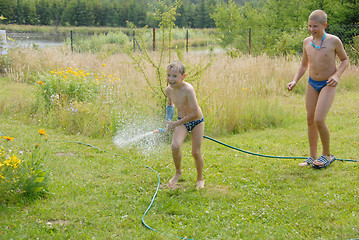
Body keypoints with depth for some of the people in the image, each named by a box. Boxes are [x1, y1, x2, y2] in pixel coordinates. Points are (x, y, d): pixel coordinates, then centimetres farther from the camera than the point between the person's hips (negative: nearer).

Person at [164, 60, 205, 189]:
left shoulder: (188, 89, -31)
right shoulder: (169, 90, -11)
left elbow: (195, 114, -32)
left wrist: (176, 124, -28)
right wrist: (168, 121, 5)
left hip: (196, 122, -4)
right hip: (181, 122, 4)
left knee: (196, 152, 1)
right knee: (175, 146, -18)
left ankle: (200, 178, 27)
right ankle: (178, 172, 8)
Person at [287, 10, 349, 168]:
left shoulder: (333, 41, -13)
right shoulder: (307, 42, 1)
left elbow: (345, 60, 1)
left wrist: (336, 75, -16)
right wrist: (294, 81, 2)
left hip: (328, 85, -5)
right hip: (312, 84, 5)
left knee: (319, 120, -17)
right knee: (310, 120, 6)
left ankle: (327, 155, 2)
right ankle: (313, 158, 18)